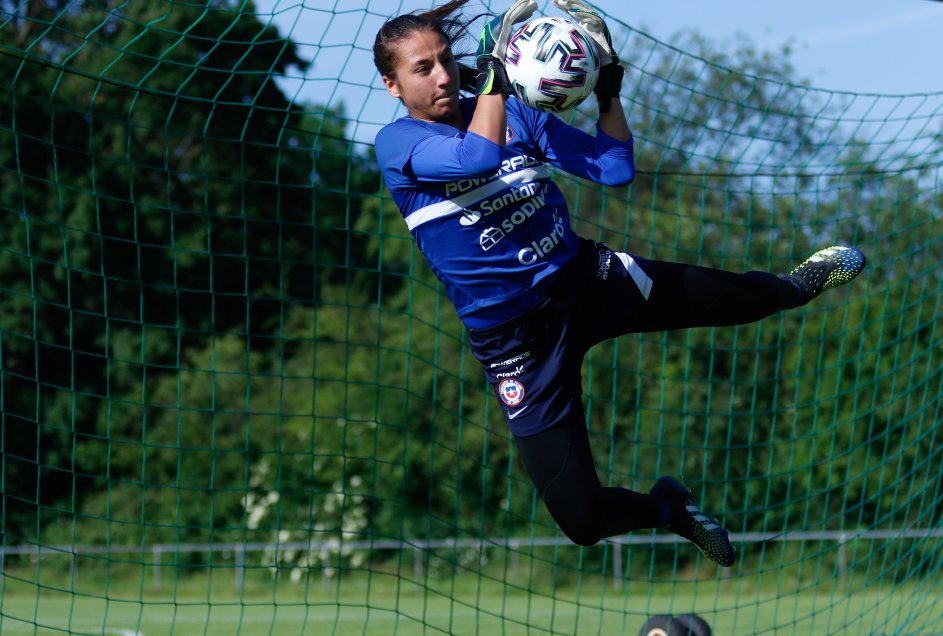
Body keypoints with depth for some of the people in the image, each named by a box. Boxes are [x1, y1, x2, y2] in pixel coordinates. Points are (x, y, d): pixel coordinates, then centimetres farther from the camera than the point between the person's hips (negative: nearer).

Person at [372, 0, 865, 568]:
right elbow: (477, 158, -34)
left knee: (741, 298, 15)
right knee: (581, 518, -10)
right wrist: (494, 70, -33)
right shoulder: (398, 143, -13)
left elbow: (616, 168, 1)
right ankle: (668, 508, 23)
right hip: (517, 342, -4)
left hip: (589, 280, 4)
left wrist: (608, 85, -8)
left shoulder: (516, 113, 3)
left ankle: (799, 285, 53)